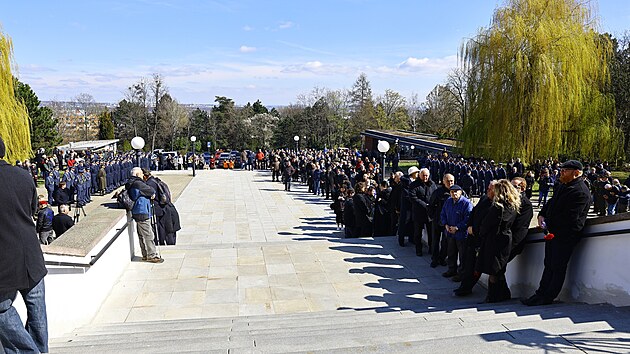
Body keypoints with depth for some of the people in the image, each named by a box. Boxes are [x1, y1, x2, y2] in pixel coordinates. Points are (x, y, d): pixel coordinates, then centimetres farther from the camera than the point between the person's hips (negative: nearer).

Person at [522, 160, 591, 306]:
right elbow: (552, 202, 20)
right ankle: (542, 293, 22)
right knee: (549, 264, 14)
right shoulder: (564, 186, 12)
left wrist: (549, 225, -14)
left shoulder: (580, 192, -19)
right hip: (553, 232, 10)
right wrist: (541, 215, 1)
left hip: (565, 235, -10)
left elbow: (568, 218, -25)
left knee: (557, 267, 0)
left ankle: (547, 297, 8)